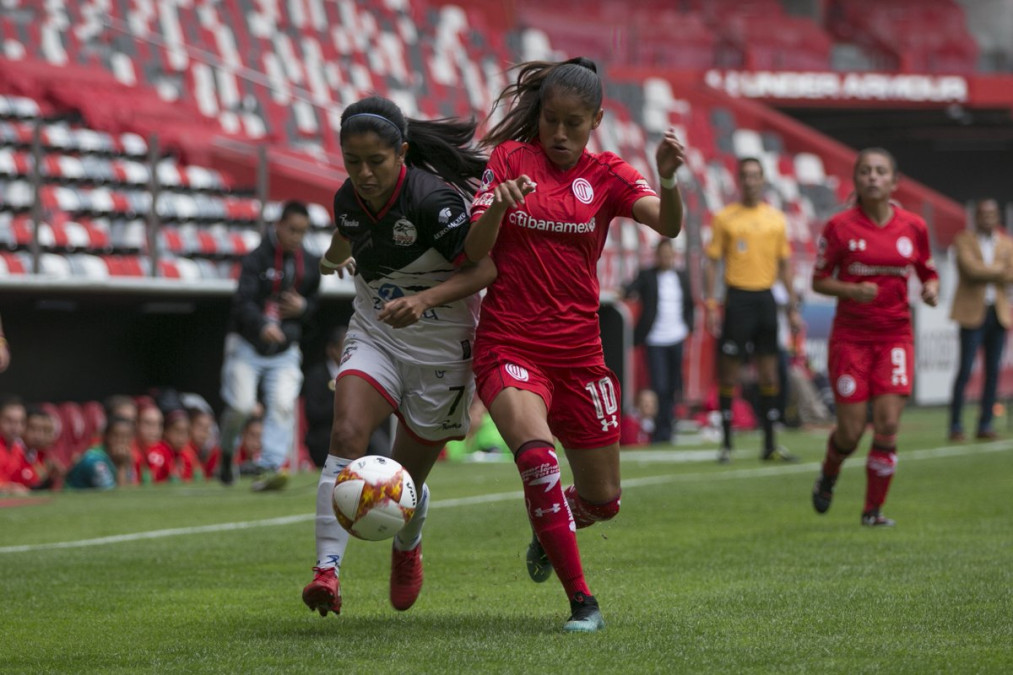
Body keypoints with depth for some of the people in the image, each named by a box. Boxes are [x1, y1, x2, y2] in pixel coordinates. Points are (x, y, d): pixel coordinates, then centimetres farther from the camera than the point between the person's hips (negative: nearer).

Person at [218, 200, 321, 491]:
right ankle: (226, 454, 18)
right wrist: (263, 326, -41)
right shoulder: (257, 259, -10)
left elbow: (313, 303, 19)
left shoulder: (310, 264, 6)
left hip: (284, 350, 3)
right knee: (241, 406, -10)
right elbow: (244, 301, -22)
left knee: (283, 405, -15)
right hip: (248, 345, -3)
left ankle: (270, 469, -20)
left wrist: (303, 307, -6)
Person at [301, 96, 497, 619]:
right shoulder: (348, 199, -4)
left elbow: (484, 268, -22)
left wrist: (425, 299, -36)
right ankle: (327, 570, -31)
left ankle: (407, 547, 43)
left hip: (440, 353, -4)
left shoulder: (432, 199, -23)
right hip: (373, 338, 4)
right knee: (347, 436, -24)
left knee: (407, 479, 6)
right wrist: (334, 257, 41)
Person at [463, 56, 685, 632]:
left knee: (603, 499, 9)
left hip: (579, 351, 3)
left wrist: (669, 179, -36)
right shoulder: (509, 159, 1)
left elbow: (668, 226, -15)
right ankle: (583, 601, -23)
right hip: (509, 345, -3)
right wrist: (499, 207, -24)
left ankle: (550, 528, 45)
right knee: (537, 453, -30)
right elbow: (474, 252, -4)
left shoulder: (606, 174, 3)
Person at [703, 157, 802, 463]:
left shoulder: (776, 218, 10)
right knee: (728, 374, -2)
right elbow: (712, 262, 1)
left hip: (765, 297, 3)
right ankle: (726, 443, 5)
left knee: (769, 375, 4)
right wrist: (710, 304, -7)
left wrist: (793, 306, 10)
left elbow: (785, 264, 14)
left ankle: (770, 444, 10)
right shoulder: (725, 218, 1)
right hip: (736, 297, -3)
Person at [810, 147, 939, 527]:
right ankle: (828, 475, 31)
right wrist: (853, 290, -18)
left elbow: (928, 272, 16)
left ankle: (873, 510, 4)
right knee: (852, 430, -4)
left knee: (888, 424, -9)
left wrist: (931, 289, -7)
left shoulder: (913, 227, 2)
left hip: (895, 335, 2)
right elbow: (819, 281, 0)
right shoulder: (840, 227, -5)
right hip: (851, 336, -2)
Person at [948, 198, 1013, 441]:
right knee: (965, 370, -10)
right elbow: (971, 268, -14)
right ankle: (956, 426, -6)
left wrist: (985, 272, -10)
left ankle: (985, 425, 7)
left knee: (993, 371, 2)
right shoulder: (964, 241, 2)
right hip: (973, 313, -4)